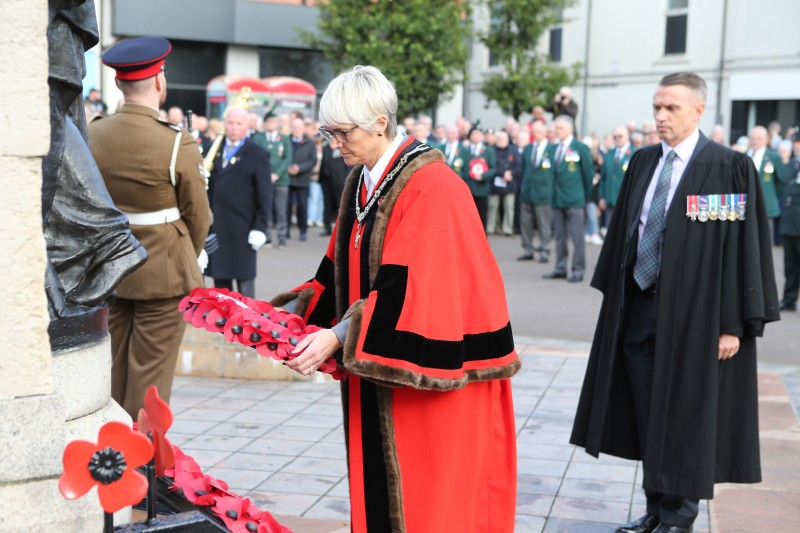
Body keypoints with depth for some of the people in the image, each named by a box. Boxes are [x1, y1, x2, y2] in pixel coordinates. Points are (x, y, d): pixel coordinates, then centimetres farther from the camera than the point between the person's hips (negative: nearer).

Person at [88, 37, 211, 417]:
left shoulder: (91, 136, -2)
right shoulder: (178, 144, -16)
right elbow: (198, 217, -6)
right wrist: (188, 258, 13)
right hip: (162, 274, -5)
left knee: (113, 372, 15)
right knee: (150, 378, 4)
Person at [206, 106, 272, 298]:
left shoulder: (258, 154, -3)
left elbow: (264, 195, -5)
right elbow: (208, 185, 14)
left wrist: (260, 227, -10)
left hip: (242, 228, -4)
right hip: (215, 225, 4)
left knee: (244, 278, 3)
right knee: (219, 276, 9)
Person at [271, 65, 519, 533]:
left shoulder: (431, 188, -18)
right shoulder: (362, 184, 9)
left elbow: (411, 289, -26)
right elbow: (340, 272, 13)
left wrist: (339, 336, -31)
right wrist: (292, 312, 0)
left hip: (429, 376, -8)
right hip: (378, 376, 8)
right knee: (379, 489, 13)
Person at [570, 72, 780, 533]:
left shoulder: (730, 169, -10)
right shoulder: (643, 162, 8)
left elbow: (745, 247, -12)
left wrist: (735, 323, -15)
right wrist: (614, 296, 12)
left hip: (692, 312, -6)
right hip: (638, 307, 6)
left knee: (685, 418, 4)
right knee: (647, 414, 12)